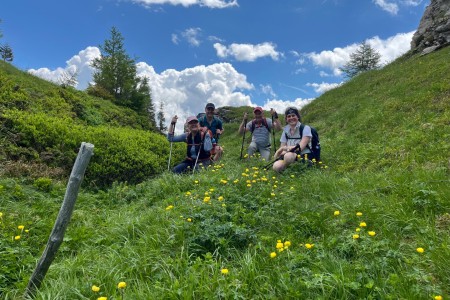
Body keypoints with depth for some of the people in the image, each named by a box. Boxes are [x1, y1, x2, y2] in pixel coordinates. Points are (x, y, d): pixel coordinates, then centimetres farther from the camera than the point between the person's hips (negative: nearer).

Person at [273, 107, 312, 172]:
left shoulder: (305, 128, -1)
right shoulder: (285, 131, 14)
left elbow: (300, 147, -10)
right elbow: (282, 148, 7)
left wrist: (286, 148, -7)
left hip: (304, 157, -3)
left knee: (289, 155, -37)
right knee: (276, 166, -31)